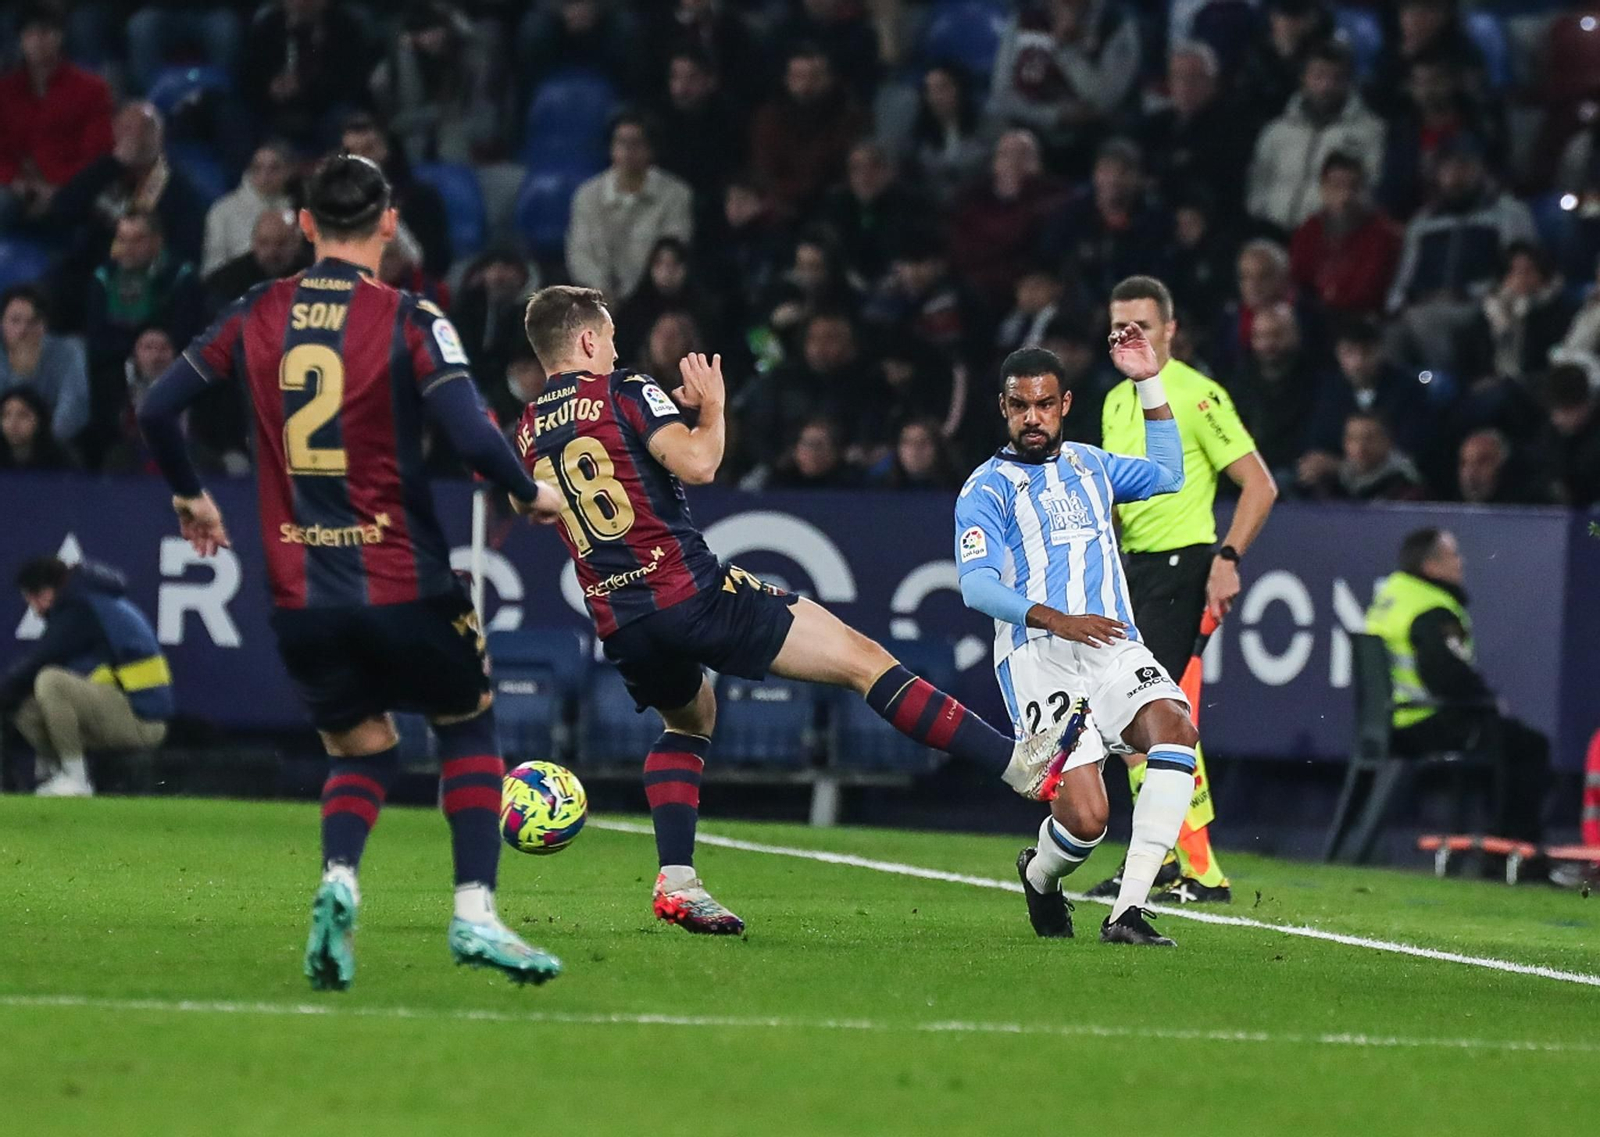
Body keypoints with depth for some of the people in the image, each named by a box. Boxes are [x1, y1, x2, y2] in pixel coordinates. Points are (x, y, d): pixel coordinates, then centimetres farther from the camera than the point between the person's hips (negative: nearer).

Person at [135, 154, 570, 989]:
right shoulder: (410, 322, -9)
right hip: (403, 585, -3)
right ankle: (474, 913, 3)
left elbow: (157, 409, 8)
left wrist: (190, 497, 24)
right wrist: (530, 494, 2)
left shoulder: (256, 316, 3)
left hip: (298, 596, 3)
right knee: (468, 726, 18)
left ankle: (338, 882, -10)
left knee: (362, 750, 19)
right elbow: (473, 439, -18)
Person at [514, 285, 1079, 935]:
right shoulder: (623, 392, -5)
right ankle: (1020, 765, -6)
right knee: (861, 659, -3)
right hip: (690, 591, -7)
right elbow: (697, 465, -18)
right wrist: (711, 407, 2)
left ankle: (676, 883, 14)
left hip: (618, 624, 7)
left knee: (688, 721, 33)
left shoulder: (528, 434, 13)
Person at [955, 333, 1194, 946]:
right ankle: (1040, 874, 20)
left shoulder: (1089, 464, 21)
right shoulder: (986, 489, 4)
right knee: (1084, 820, -20)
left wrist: (1149, 383, 28)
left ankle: (1128, 912, -28)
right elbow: (976, 585, -10)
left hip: (1115, 648, 4)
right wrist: (1056, 619, -27)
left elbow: (1168, 475, 38)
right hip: (1038, 658, -4)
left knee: (1174, 728, -29)